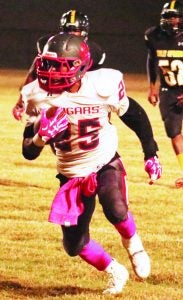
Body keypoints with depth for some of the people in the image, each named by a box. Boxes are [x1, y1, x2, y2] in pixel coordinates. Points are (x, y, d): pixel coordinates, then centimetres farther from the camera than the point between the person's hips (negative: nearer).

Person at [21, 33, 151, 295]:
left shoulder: (102, 86, -20)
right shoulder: (39, 96, -15)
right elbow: (29, 153, -11)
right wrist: (42, 135, -30)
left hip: (106, 164, -3)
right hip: (71, 175, 3)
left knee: (115, 210, -31)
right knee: (74, 245, 2)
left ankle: (133, 244, 3)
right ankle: (115, 272, 29)